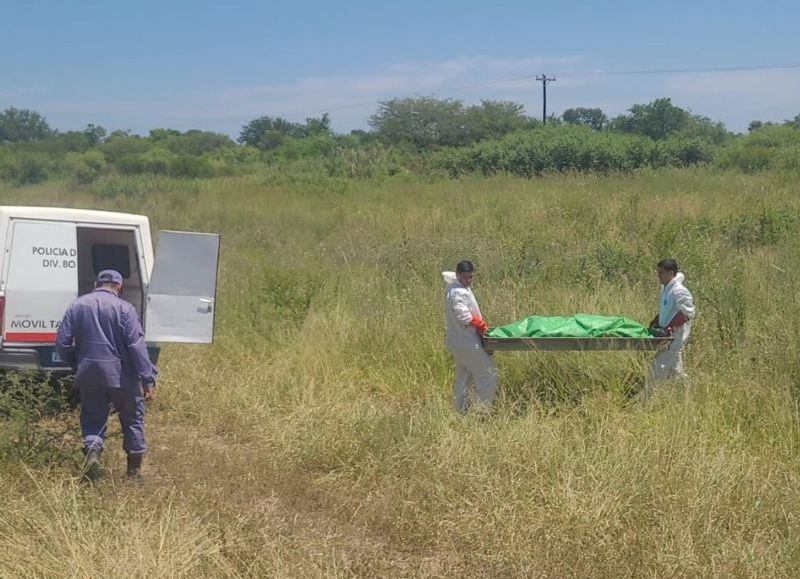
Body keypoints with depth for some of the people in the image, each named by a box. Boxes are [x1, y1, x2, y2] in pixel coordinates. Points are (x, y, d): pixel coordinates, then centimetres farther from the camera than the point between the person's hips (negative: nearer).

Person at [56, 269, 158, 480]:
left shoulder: (77, 306, 5)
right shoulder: (124, 309, -8)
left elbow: (62, 342, 5)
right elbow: (137, 347, -14)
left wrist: (77, 365, 21)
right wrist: (148, 380, -13)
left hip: (89, 376, 3)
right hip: (121, 376, -3)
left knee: (92, 420, 14)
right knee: (132, 419, 12)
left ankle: (92, 449, -15)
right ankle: (134, 470, 14)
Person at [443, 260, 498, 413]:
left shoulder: (451, 288, 6)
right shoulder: (459, 293, -22)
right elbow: (462, 315, -32)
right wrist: (481, 325, -15)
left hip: (456, 342, 10)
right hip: (467, 343, -10)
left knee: (463, 377, 18)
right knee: (488, 375, -4)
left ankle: (460, 410, 24)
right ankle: (483, 410, -3)